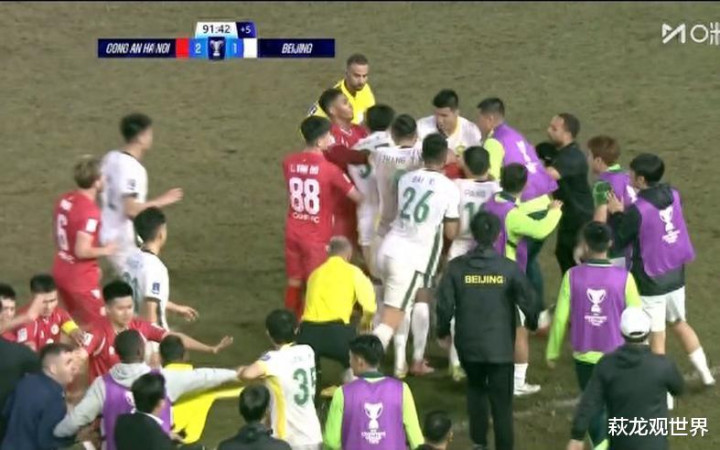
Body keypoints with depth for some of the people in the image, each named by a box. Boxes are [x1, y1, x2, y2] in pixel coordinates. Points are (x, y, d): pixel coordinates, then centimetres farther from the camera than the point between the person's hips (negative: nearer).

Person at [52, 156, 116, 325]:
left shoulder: (65, 199, 1)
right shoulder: (89, 211, -26)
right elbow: (82, 251, -30)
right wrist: (105, 250, -12)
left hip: (61, 272, 8)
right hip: (81, 279, -8)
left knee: (77, 322, 23)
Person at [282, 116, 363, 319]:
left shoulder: (289, 163, -2)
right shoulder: (329, 169, -17)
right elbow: (357, 196, -14)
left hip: (293, 232, 5)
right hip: (317, 236, -5)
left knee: (294, 283, 16)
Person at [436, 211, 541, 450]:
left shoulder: (456, 267, -9)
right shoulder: (509, 269, -12)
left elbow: (444, 305, -6)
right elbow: (530, 302, -7)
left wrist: (443, 332, 13)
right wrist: (533, 323, 15)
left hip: (468, 344, 2)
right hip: (500, 347, -2)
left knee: (476, 388, 26)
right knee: (502, 403, 5)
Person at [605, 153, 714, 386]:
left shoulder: (638, 210, -23)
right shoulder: (673, 195, -4)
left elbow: (618, 241, -10)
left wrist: (615, 214, -1)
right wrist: (625, 212, 7)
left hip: (650, 283, -7)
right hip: (676, 276, 7)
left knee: (656, 337, 4)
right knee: (680, 324, 26)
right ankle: (705, 373, 32)